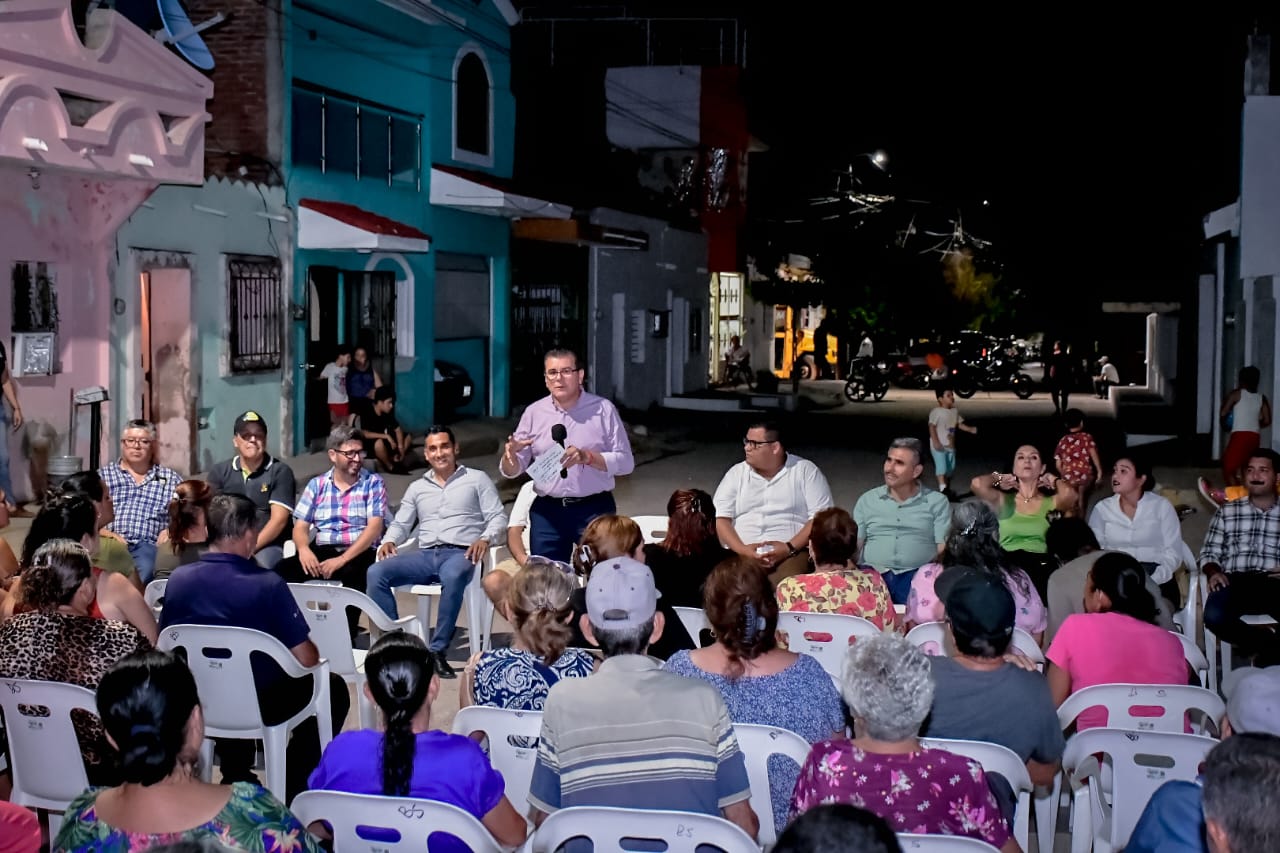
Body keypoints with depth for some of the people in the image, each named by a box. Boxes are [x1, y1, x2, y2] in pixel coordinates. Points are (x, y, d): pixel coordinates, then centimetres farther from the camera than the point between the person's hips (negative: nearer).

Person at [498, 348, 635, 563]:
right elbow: (513, 471, 6)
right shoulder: (534, 413, 5)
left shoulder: (603, 410, -2)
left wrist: (587, 457, -20)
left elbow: (625, 462, -4)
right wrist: (510, 454, -17)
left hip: (595, 509, -2)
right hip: (547, 511, 2)